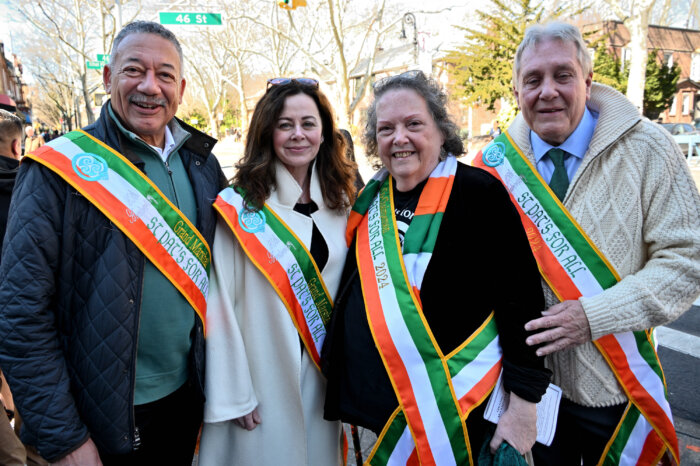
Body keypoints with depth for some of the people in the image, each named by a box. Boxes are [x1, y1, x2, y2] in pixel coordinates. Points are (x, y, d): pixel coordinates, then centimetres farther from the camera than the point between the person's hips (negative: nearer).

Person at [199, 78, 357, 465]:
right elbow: (221, 305, -13)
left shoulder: (342, 205, 3)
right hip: (262, 383, -4)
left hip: (323, 379, 4)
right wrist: (232, 395, -13)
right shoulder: (238, 207, -12)